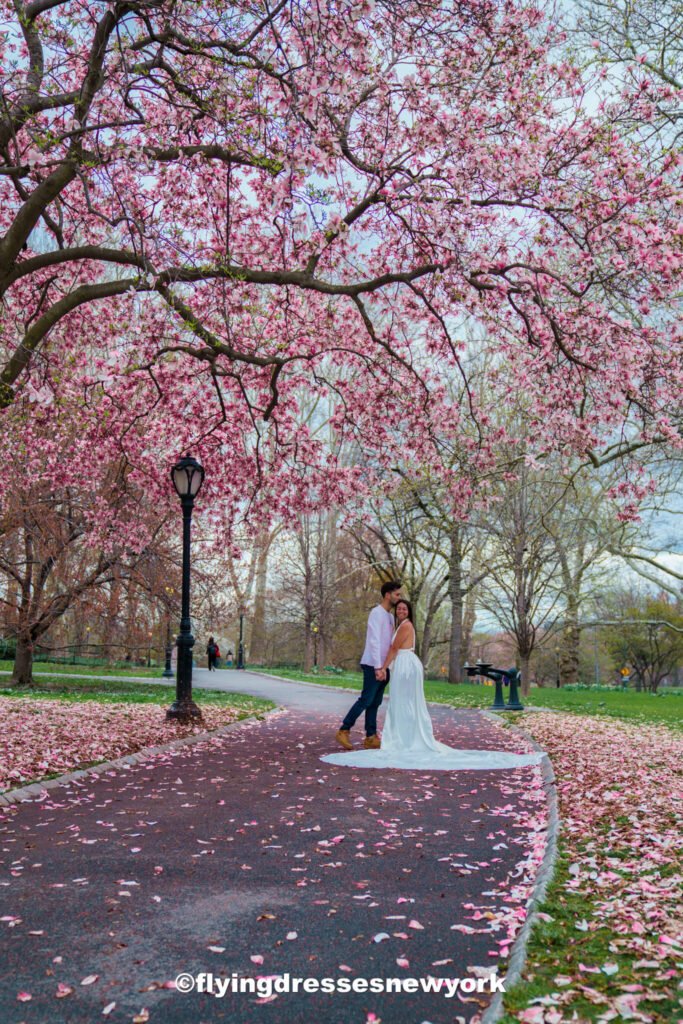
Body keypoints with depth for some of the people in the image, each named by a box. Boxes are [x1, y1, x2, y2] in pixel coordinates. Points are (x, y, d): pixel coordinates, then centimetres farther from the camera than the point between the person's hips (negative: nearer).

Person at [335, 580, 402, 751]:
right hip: (374, 666, -8)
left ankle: (371, 738, 9)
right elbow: (374, 641, -19)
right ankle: (344, 730, 0)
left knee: (375, 703, 7)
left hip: (383, 666, 8)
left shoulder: (390, 616, 16)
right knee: (366, 700, -8)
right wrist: (378, 667, -24)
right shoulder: (376, 613, -11)